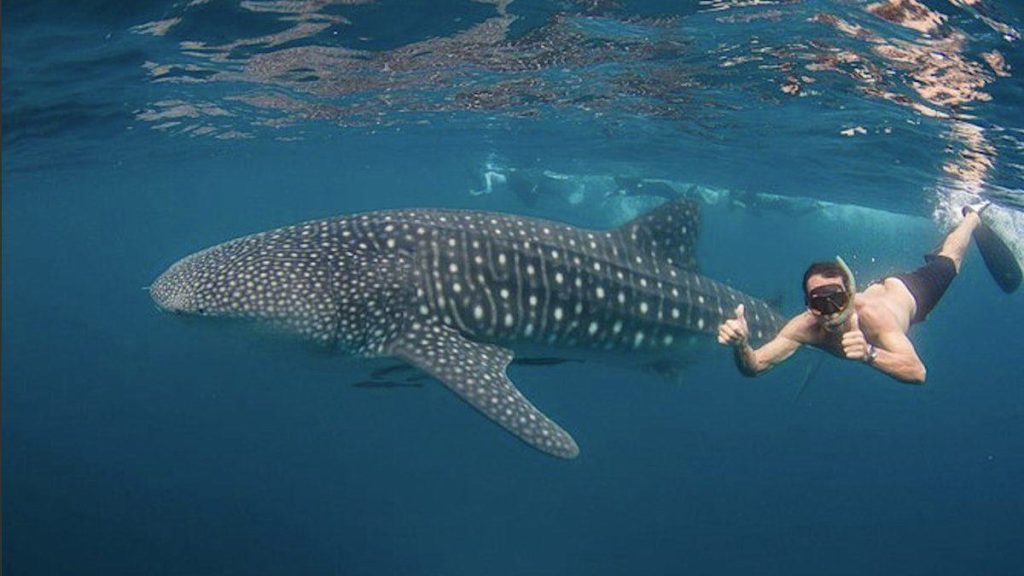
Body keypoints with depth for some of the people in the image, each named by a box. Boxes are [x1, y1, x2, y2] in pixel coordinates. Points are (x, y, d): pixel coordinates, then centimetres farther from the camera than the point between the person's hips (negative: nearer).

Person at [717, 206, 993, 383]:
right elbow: (754, 367, -43)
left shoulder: (871, 316, -52)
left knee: (947, 262, 29)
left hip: (907, 293, -3)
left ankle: (972, 217, 59)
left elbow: (917, 372, -60)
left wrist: (870, 353, -76)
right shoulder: (805, 327, -41)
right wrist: (741, 346, -65)